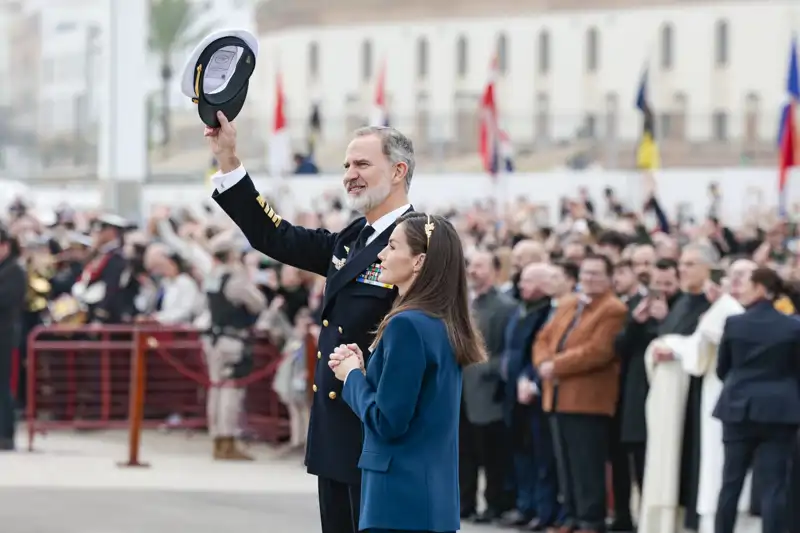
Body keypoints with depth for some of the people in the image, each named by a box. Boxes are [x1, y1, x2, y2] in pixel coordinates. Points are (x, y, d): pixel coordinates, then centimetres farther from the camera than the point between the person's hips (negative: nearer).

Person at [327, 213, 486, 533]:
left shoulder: (407, 325, -16)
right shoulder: (445, 325, 11)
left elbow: (387, 422, -18)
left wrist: (352, 375, -3)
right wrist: (363, 370, 8)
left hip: (401, 497, -9)